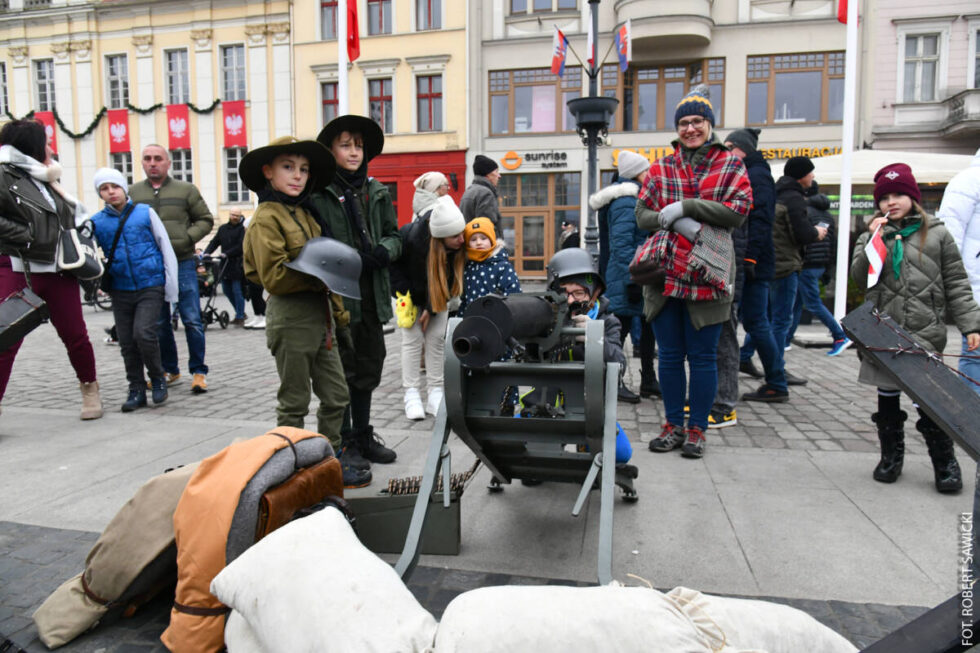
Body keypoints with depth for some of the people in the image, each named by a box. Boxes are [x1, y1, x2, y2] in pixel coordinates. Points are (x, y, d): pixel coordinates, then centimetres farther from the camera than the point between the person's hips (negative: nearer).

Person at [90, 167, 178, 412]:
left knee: (144, 333, -16)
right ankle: (137, 390, 19)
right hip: (121, 291, 3)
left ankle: (158, 378, 7)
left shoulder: (145, 212, 1)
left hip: (150, 287, -3)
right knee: (127, 343, 6)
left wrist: (171, 284, -1)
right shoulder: (97, 222, 6)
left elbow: (165, 247, 3)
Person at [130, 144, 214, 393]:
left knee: (192, 320, -5)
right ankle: (169, 370, 23)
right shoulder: (132, 193, 10)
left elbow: (205, 220, 7)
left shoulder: (186, 190, 6)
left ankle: (198, 371, 5)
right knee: (159, 323, 10)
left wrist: (185, 239, -9)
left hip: (182, 263, -2)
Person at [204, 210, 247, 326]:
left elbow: (241, 246, -14)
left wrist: (227, 254, -21)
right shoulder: (222, 228, 16)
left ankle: (240, 317, 3)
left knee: (237, 291, -6)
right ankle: (240, 313, 25)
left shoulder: (242, 229, -3)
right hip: (225, 264, 6)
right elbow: (214, 242, 12)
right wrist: (206, 253, -4)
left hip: (237, 265, -6)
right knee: (226, 290, 11)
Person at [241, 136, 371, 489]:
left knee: (336, 395, 13)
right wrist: (319, 275, -22)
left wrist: (338, 309, 16)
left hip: (320, 317, 8)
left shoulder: (305, 214, 17)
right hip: (291, 318, -8)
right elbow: (274, 277, -17)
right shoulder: (267, 218, -10)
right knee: (294, 402, 4)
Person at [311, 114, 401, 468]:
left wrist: (383, 251, -5)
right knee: (342, 370, 2)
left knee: (368, 368, 14)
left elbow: (394, 235, 16)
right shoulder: (318, 193, -4)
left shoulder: (377, 192, 14)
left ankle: (363, 436, 29)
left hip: (372, 294, 6)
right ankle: (343, 441, 16)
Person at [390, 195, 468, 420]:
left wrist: (432, 309, -17)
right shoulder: (412, 236, -35)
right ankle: (412, 395, 0)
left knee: (437, 338, -2)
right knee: (412, 338, -7)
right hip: (412, 292, -2)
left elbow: (451, 279, -16)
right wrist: (404, 293, -19)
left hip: (438, 295, 3)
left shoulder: (462, 246, -28)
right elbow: (393, 262, -16)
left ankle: (435, 395, 6)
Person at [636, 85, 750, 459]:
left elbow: (738, 211, -6)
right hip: (665, 271, 3)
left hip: (707, 274, -2)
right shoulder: (662, 168, 13)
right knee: (670, 354, 8)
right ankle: (673, 425, 21)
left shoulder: (730, 165, 7)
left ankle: (697, 429, 16)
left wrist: (685, 206, -13)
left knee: (702, 355, 3)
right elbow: (642, 215, 6)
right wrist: (677, 222, -12)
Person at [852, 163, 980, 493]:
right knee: (887, 400, 11)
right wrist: (875, 241, -13)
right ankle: (891, 457, 27)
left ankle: (945, 463, 17)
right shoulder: (871, 236, 8)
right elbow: (860, 279, -4)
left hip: (926, 333, -2)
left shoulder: (937, 234, 5)